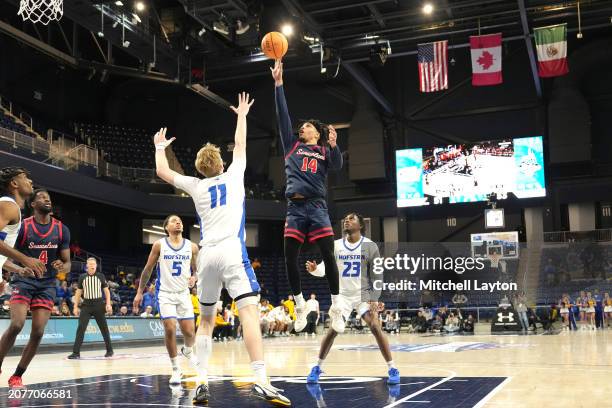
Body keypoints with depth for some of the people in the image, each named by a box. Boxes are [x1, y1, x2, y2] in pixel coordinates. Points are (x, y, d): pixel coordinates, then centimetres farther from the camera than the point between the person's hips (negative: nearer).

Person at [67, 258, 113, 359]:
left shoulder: (101, 276, 2)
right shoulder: (82, 277, 6)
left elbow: (106, 290, 4)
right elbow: (78, 292, 10)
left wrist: (108, 304, -6)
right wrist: (75, 306, 5)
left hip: (99, 305, -1)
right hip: (86, 305, 1)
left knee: (104, 328, 5)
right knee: (81, 328, -7)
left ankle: (109, 350, 16)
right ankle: (76, 352, -4)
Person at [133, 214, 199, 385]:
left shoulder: (192, 247, 0)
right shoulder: (159, 245, -4)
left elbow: (197, 269, 10)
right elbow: (148, 269, 3)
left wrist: (194, 277, -13)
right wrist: (139, 292, 3)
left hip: (183, 293, 2)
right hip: (165, 293, -2)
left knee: (189, 331, -3)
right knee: (170, 329, -14)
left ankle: (188, 351, 34)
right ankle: (175, 369, 2)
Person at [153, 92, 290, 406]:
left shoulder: (196, 186, 16)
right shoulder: (233, 176, 15)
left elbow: (162, 172, 25)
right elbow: (240, 144, 29)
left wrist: (160, 147, 42)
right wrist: (241, 115, 43)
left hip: (207, 255, 3)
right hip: (232, 251, -3)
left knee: (206, 320, 14)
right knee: (249, 311, -14)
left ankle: (201, 382, 5)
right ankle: (261, 381, -28)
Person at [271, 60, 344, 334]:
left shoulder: (325, 151, 13)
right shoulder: (293, 146, 17)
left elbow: (337, 166, -6)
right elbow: (283, 116, 11)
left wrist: (334, 146, -25)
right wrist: (278, 83, 7)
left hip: (317, 207, -2)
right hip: (295, 207, 2)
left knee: (328, 256, -7)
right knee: (290, 259, -1)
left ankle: (335, 307, 1)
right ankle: (300, 306, 15)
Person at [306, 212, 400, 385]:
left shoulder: (370, 246, -8)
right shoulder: (335, 245, -1)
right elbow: (326, 268, -8)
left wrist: (374, 299, -15)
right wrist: (315, 269, -31)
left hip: (364, 294, -2)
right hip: (342, 295, 2)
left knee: (376, 328, -14)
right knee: (333, 330, -4)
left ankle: (392, 369, -4)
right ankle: (317, 367, 12)